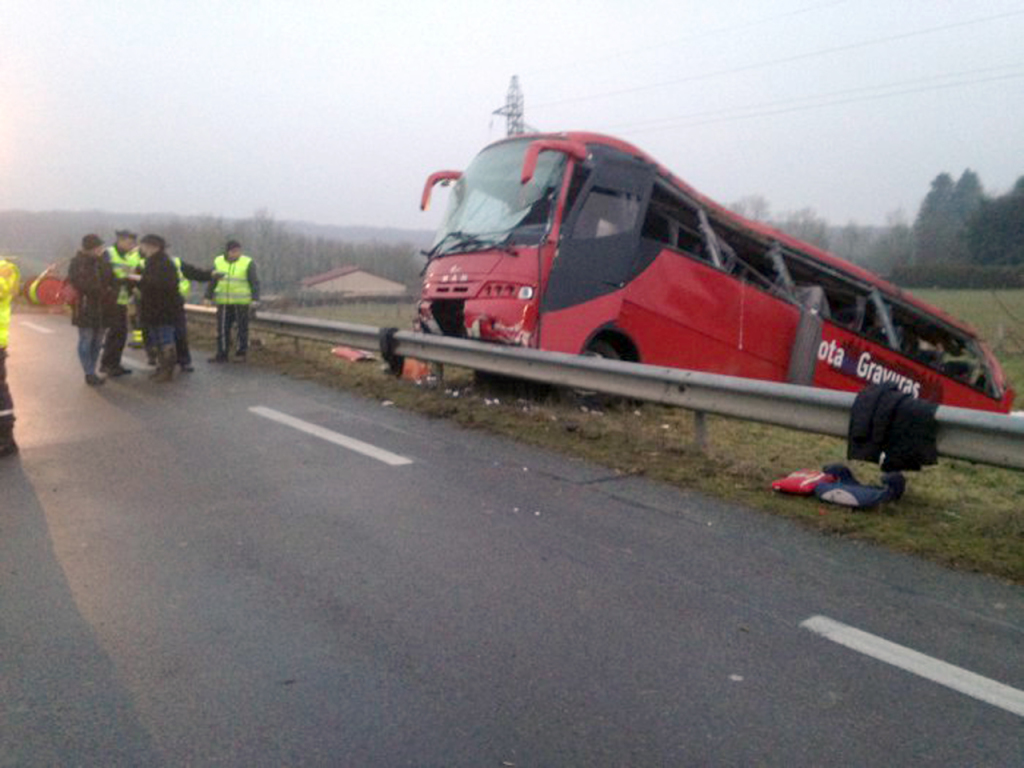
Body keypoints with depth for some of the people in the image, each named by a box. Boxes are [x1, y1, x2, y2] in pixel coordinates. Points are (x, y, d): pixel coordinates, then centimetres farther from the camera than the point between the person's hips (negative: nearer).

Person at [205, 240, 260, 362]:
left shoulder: (248, 263, -4)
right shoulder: (218, 262, 7)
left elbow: (254, 283, -4)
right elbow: (212, 280, 13)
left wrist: (255, 299, -12)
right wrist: (208, 296, 10)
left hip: (242, 303, -3)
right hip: (223, 302, 3)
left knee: (242, 328, 3)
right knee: (222, 329, 5)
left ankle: (241, 353, 15)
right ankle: (222, 355, 11)